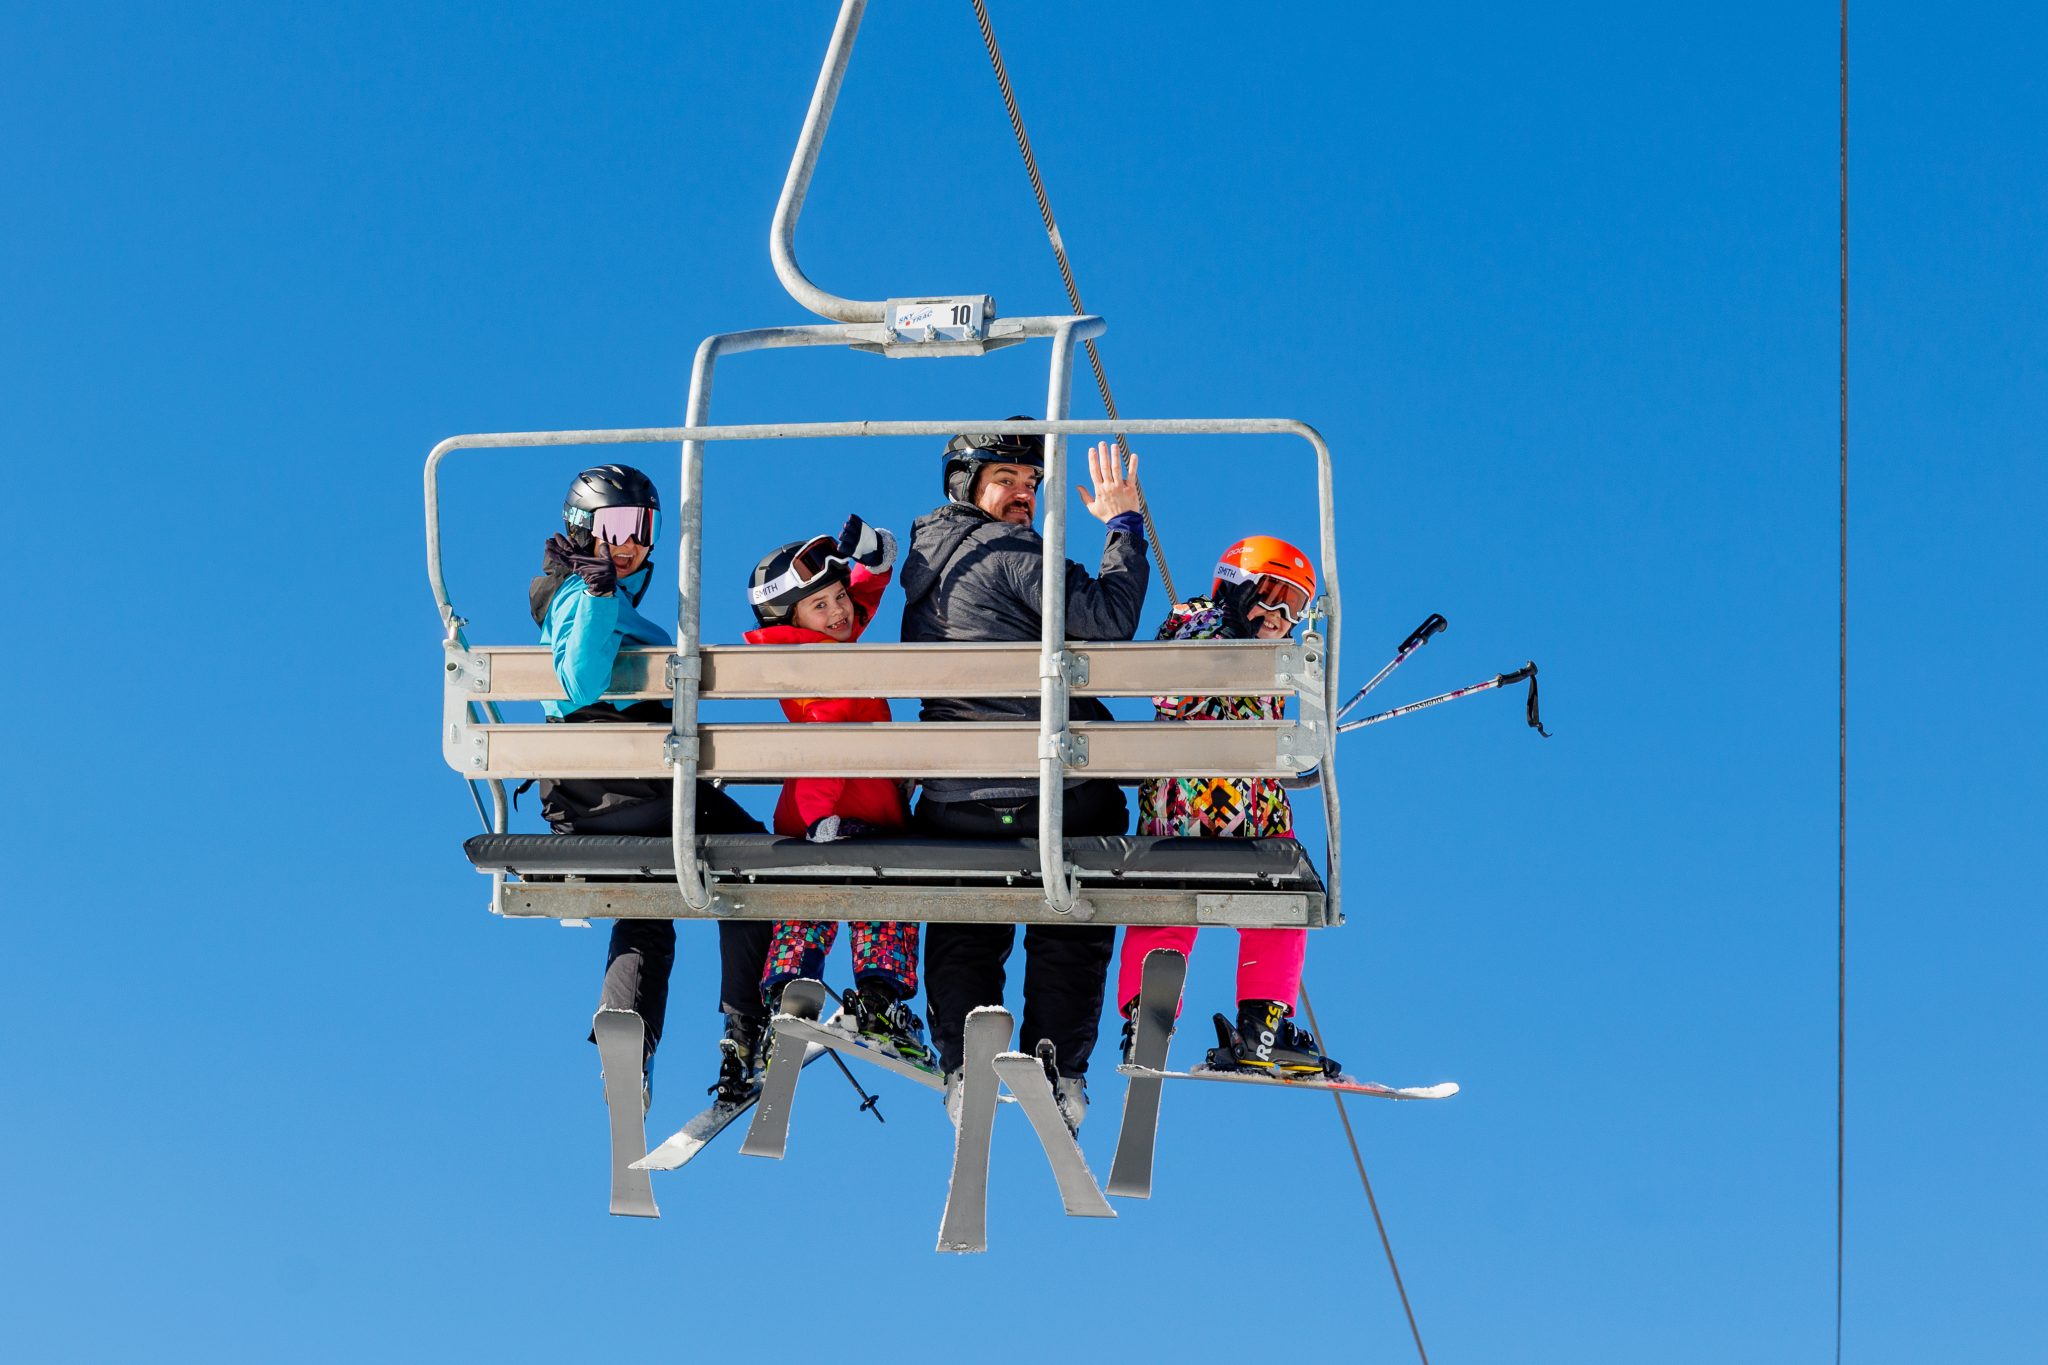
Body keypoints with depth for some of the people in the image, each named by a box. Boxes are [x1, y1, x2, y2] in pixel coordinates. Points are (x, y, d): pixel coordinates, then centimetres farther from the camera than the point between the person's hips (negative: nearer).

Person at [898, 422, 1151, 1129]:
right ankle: (1056, 1070, 4)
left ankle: (963, 1070, 8)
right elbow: (1108, 618, -18)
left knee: (963, 936, 16)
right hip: (1055, 792, -6)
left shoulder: (924, 561, 14)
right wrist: (1125, 524, -7)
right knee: (1069, 933, 8)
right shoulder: (1010, 551, -10)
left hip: (953, 798, 6)